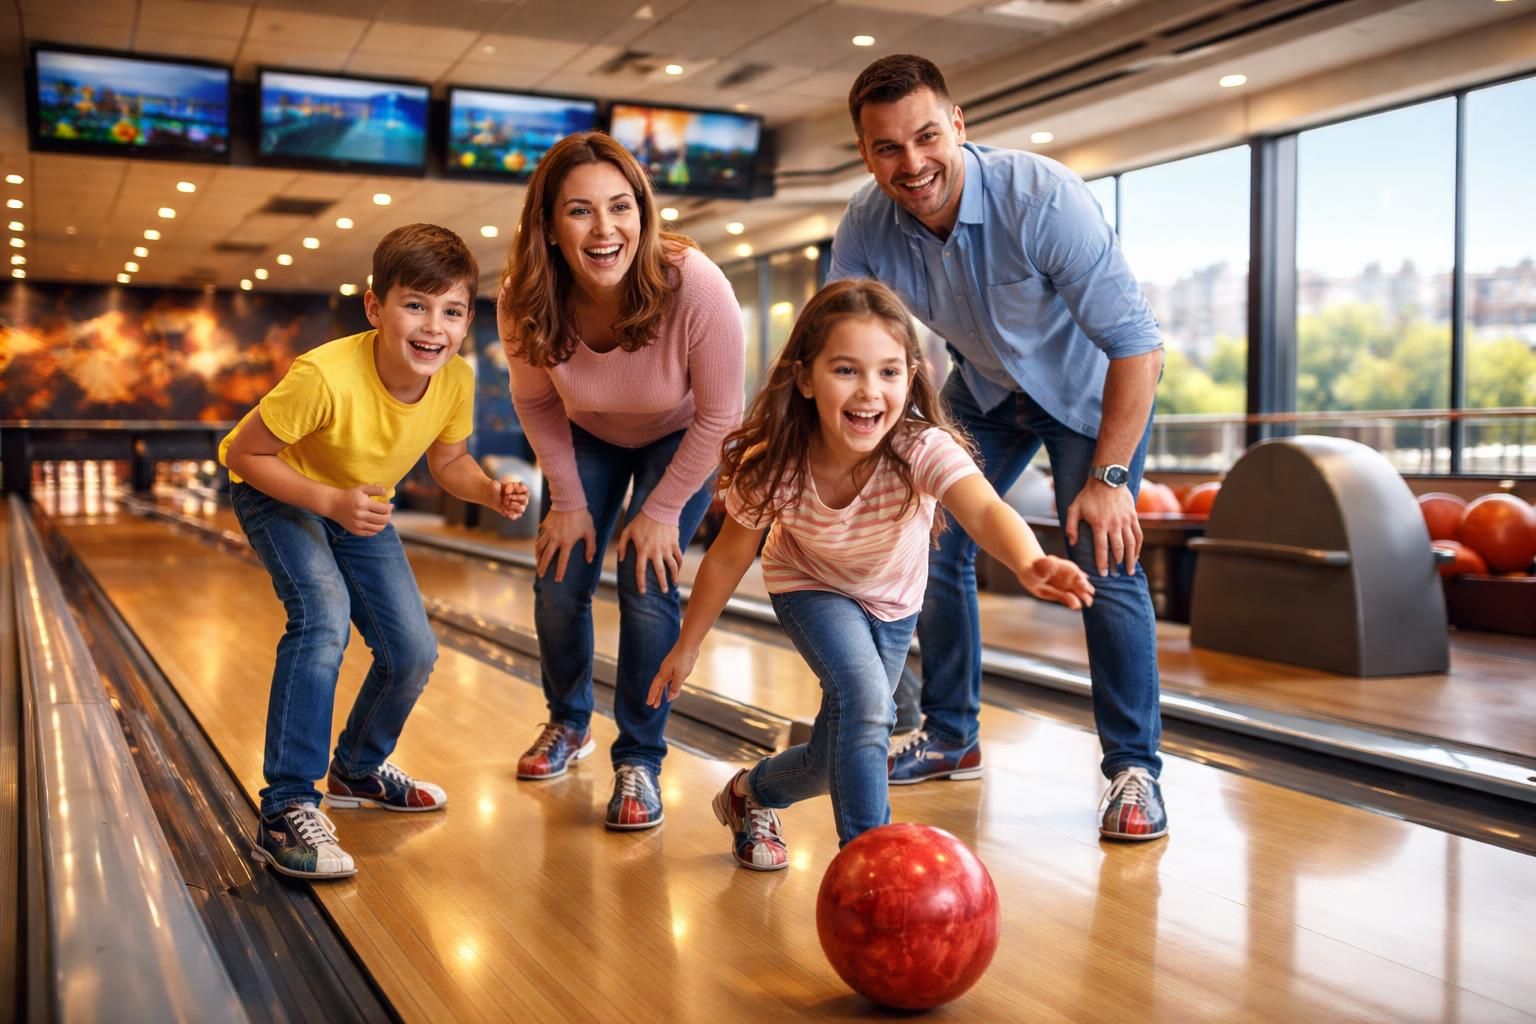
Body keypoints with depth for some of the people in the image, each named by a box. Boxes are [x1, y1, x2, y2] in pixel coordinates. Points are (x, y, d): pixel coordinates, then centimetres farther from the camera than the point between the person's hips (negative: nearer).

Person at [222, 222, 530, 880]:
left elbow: (448, 461, -4)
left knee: (413, 651, 2)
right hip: (279, 494, -6)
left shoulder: (455, 381, -22)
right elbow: (242, 452, -26)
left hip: (362, 507, 6)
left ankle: (358, 770, 32)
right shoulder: (325, 377, -38)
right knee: (323, 615, -31)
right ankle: (286, 812, -24)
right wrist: (330, 500, -36)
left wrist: (491, 492, -24)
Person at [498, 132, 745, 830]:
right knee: (558, 581, 1)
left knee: (647, 586, -14)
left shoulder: (697, 289, -39)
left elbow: (718, 417, -25)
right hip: (588, 437, 3)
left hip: (678, 441, -3)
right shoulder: (527, 302, -29)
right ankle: (569, 722, 30)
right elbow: (536, 402, -9)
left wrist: (662, 510, -18)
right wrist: (568, 500, -6)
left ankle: (640, 760, 3)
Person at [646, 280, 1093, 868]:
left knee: (834, 760, 9)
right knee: (863, 696, -30)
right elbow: (729, 557, -15)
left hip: (892, 601, 2)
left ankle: (752, 791, 39)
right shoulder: (772, 466, -31)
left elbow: (984, 510, -56)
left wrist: (1028, 563, -78)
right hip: (810, 587, -2)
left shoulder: (923, 450, -37)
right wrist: (686, 647, -4)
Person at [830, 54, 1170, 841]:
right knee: (936, 547, 3)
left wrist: (1109, 478, -33)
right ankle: (950, 739, 20)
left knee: (1105, 563, -17)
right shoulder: (865, 227, -22)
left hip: (1090, 387, -5)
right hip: (984, 387, 5)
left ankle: (1134, 771, -4)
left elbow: (1136, 343, -32)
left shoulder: (1042, 199, -36)